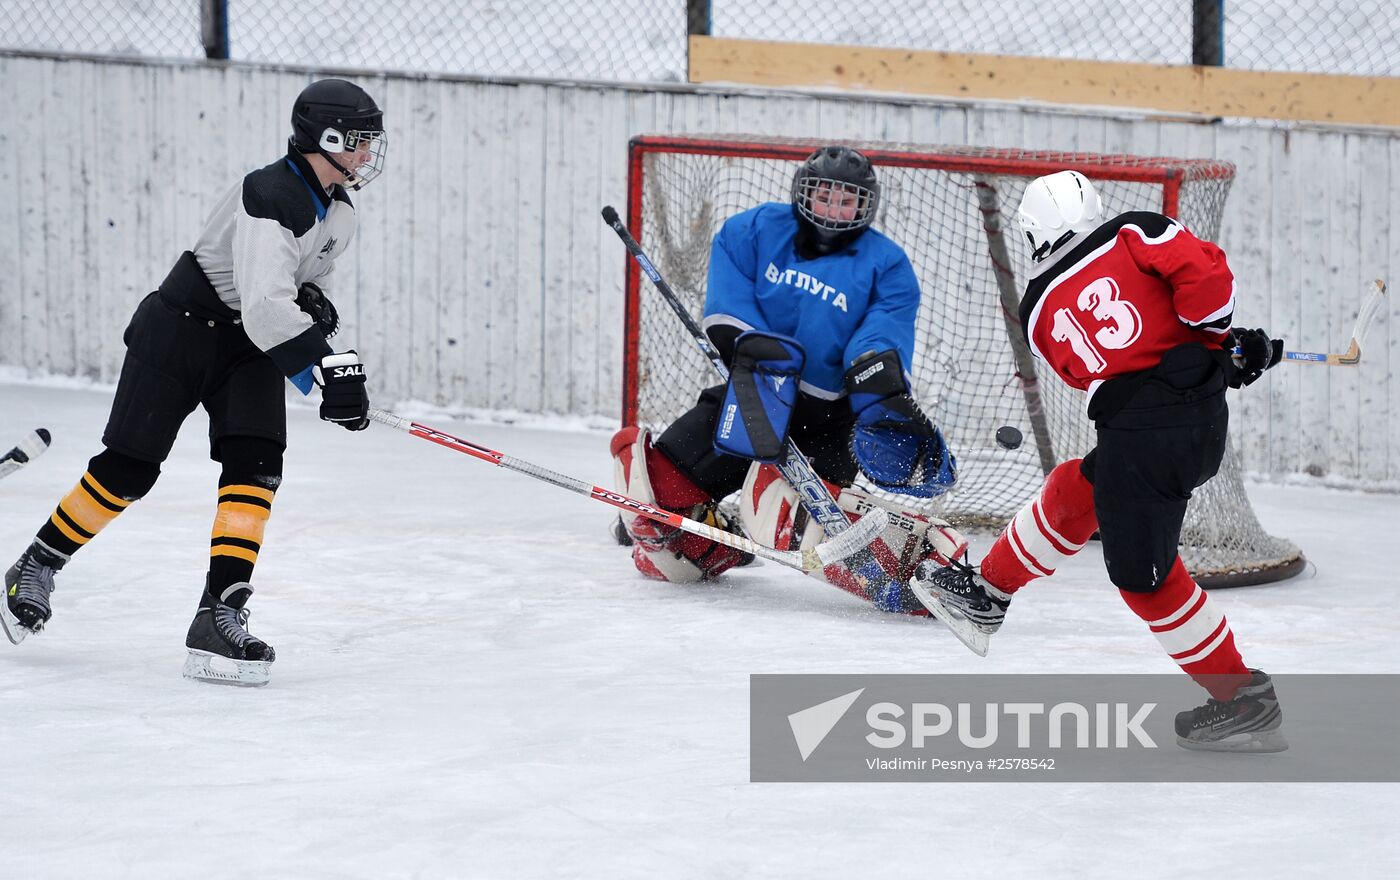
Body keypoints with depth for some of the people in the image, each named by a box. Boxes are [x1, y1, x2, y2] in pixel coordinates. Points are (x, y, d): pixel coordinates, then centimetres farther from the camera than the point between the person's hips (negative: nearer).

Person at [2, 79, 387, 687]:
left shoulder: (337, 209, 4)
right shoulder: (272, 198, -26)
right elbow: (265, 307, -35)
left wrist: (314, 300, 0)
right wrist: (329, 369, -40)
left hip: (249, 347, 8)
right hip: (180, 331, -8)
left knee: (255, 464, -12)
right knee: (127, 469, -3)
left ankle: (220, 614, -16)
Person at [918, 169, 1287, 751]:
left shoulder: (1039, 314, 13)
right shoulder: (1134, 235, 7)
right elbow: (1204, 271, -10)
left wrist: (1225, 349, 18)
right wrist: (1215, 336, 8)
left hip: (1139, 434, -4)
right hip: (1205, 419, 4)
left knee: (1144, 574, 8)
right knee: (1074, 489, 24)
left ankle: (1242, 699, 8)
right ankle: (991, 591, 40)